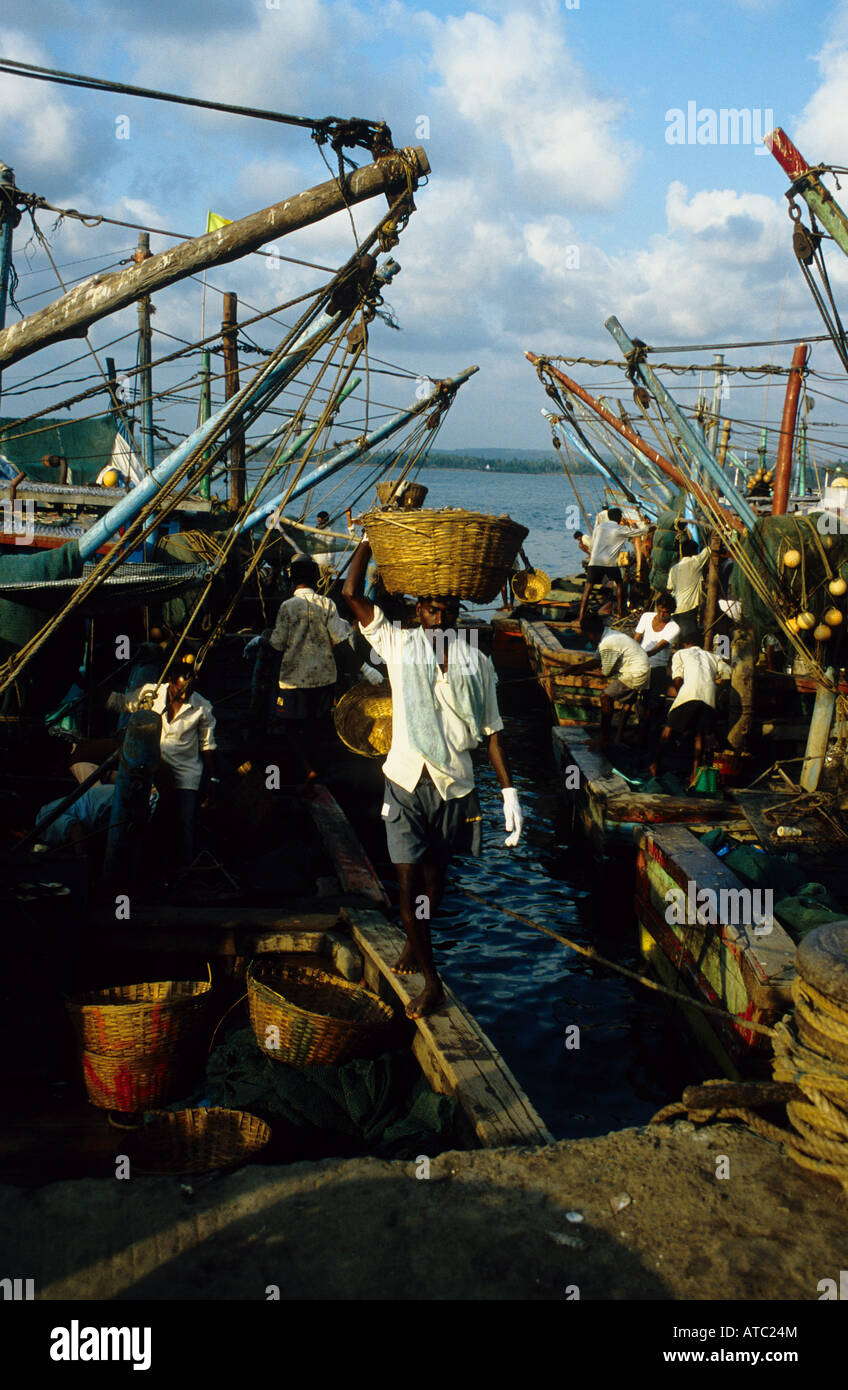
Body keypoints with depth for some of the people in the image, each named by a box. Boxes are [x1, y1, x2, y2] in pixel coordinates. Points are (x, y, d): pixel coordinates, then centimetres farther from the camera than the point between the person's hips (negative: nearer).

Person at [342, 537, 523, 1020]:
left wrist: (509, 790, -1)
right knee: (409, 880, -4)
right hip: (406, 781, -1)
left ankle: (417, 938, 44)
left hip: (454, 784, 1)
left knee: (435, 876, 15)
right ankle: (431, 981, 8)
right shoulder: (398, 644, 0)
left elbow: (491, 729, 4)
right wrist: (370, 540, -6)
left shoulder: (476, 663, 3)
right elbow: (352, 594, -6)